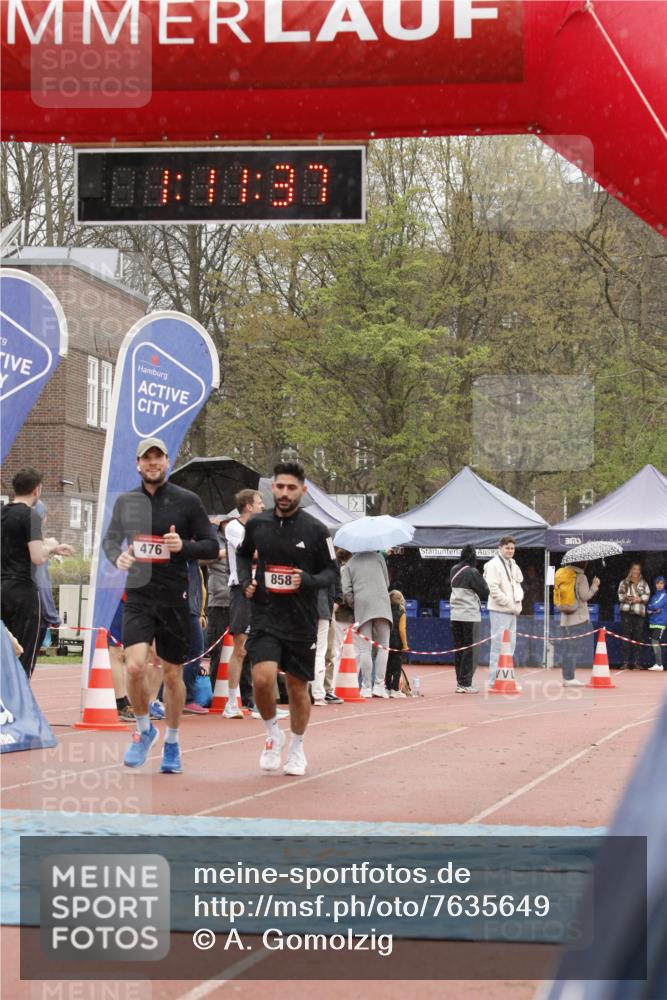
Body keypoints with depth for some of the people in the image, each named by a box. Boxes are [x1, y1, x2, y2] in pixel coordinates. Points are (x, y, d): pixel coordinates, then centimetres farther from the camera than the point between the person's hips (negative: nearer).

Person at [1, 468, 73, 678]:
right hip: (22, 589, -8)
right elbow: (38, 558, -19)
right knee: (25, 655, -2)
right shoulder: (30, 516, -11)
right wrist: (50, 546, 2)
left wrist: (54, 549, 29)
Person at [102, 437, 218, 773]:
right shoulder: (126, 501, 7)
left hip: (174, 598, -1)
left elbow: (211, 547, 1)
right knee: (135, 666, -16)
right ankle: (144, 729, 9)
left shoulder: (188, 501, -1)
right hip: (137, 596, 1)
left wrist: (183, 546, -19)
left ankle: (172, 743, 25)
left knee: (172, 673, 7)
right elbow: (110, 539, 20)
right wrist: (117, 556, -3)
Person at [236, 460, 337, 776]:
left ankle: (297, 747, 31)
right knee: (262, 678, -19)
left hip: (301, 620, -1)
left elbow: (330, 571, 3)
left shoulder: (315, 530, -5)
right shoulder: (257, 524, 2)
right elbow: (243, 553, 21)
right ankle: (272, 733, 9)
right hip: (264, 617, 1)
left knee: (297, 686, 9)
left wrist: (309, 581, -17)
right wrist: (245, 580, 3)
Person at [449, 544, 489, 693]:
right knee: (470, 650, -1)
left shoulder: (454, 571, 8)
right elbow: (484, 593, -8)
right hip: (470, 615, -7)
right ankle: (465, 684, -3)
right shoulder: (472, 572, -13)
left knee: (458, 649, 11)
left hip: (455, 614, 7)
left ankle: (460, 682, 14)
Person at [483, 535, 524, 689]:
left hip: (512, 611, 9)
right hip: (499, 611, -9)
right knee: (499, 645, -9)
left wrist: (518, 603, 3)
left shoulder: (513, 565, 17)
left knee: (510, 645, 11)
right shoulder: (494, 565, -9)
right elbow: (493, 589, -16)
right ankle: (494, 681, -6)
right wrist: (510, 604, -15)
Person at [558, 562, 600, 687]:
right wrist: (595, 585, 0)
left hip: (565, 618, 7)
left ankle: (566, 678, 10)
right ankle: (569, 678, -9)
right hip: (579, 618, -7)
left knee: (566, 649, 8)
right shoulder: (581, 577, -9)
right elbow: (585, 596, -11)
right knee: (574, 648, -6)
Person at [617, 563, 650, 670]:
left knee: (638, 637, -2)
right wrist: (627, 598, -18)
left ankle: (637, 662, 1)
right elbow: (620, 595, 0)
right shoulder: (624, 583, 11)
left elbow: (647, 596, 3)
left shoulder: (644, 584, 15)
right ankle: (626, 663, -5)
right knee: (626, 636, -5)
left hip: (639, 612, 1)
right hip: (626, 612, -1)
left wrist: (639, 599, -16)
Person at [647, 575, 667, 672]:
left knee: (655, 642, -16)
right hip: (653, 623, 8)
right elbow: (648, 610, 13)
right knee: (655, 643, 8)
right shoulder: (655, 595, 17)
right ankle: (658, 664, 13)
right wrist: (654, 610, -8)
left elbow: (656, 605, -16)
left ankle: (659, 665, -17)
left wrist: (650, 607, 3)